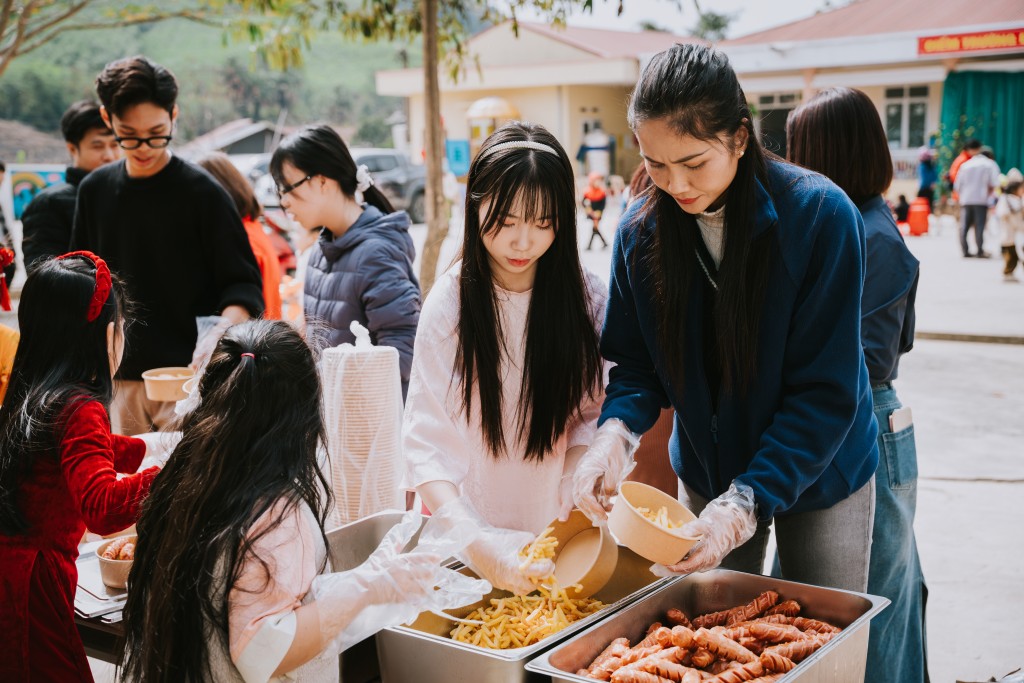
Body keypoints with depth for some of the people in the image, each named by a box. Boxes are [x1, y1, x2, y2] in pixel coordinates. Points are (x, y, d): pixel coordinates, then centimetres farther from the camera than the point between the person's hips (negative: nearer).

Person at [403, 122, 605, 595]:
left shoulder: (585, 297, -9)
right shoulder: (451, 301, -15)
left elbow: (591, 414, -3)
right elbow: (427, 444, -20)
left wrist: (577, 481, -24)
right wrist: (477, 545, -33)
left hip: (559, 524, 2)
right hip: (476, 527, -1)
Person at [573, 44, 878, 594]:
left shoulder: (821, 215, -24)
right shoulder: (641, 229, -12)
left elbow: (827, 391, -24)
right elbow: (636, 362, -4)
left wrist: (745, 504, -33)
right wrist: (616, 432, -26)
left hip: (820, 473, -3)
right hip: (707, 472, 3)